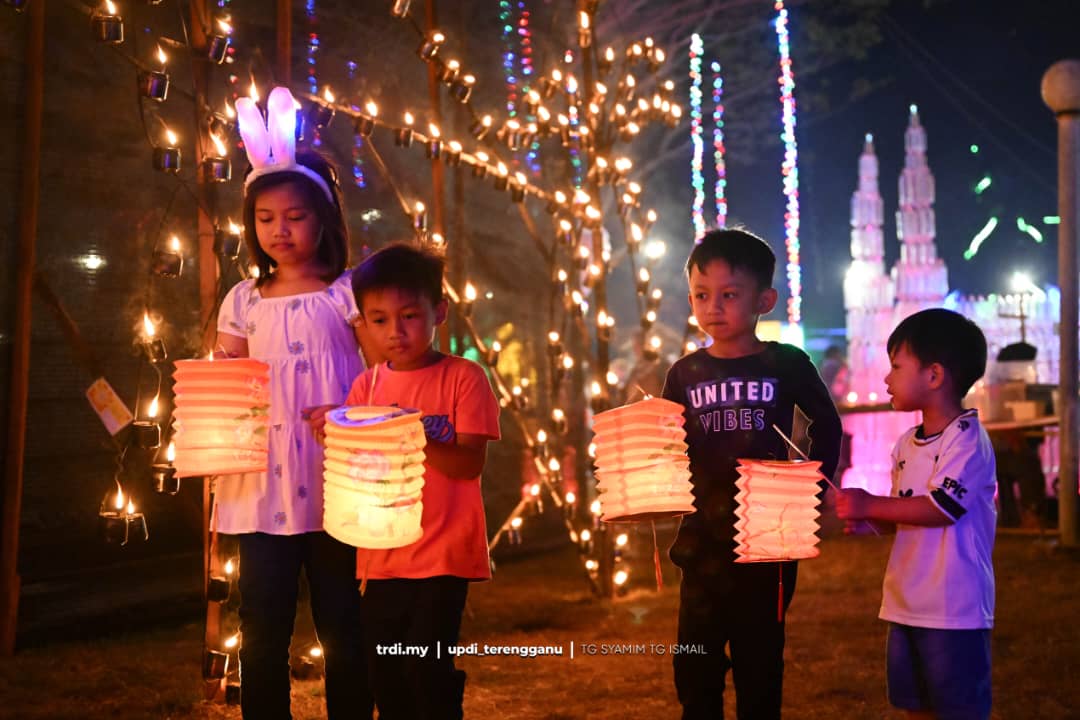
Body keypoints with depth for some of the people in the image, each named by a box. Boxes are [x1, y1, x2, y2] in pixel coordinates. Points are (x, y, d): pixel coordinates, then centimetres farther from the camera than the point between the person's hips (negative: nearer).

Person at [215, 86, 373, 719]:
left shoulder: (346, 293, 2)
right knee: (263, 633, 4)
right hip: (264, 489, 2)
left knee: (344, 630, 6)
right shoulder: (244, 301, 10)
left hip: (340, 485, -2)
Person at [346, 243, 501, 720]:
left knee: (427, 667, -11)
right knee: (385, 676, 11)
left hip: (443, 553, -5)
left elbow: (470, 465, -15)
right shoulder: (366, 386, 6)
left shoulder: (463, 377, -7)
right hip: (382, 556, 5)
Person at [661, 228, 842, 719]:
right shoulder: (684, 374, 2)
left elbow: (826, 425, 11)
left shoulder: (787, 364, -3)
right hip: (702, 537, 2)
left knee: (759, 659, 8)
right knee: (696, 666, 6)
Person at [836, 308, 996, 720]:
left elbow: (941, 508, -23)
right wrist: (865, 518, 0)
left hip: (954, 605, -9)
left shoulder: (967, 439, -15)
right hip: (907, 603, 9)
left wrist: (871, 506, -19)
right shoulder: (907, 444, 12)